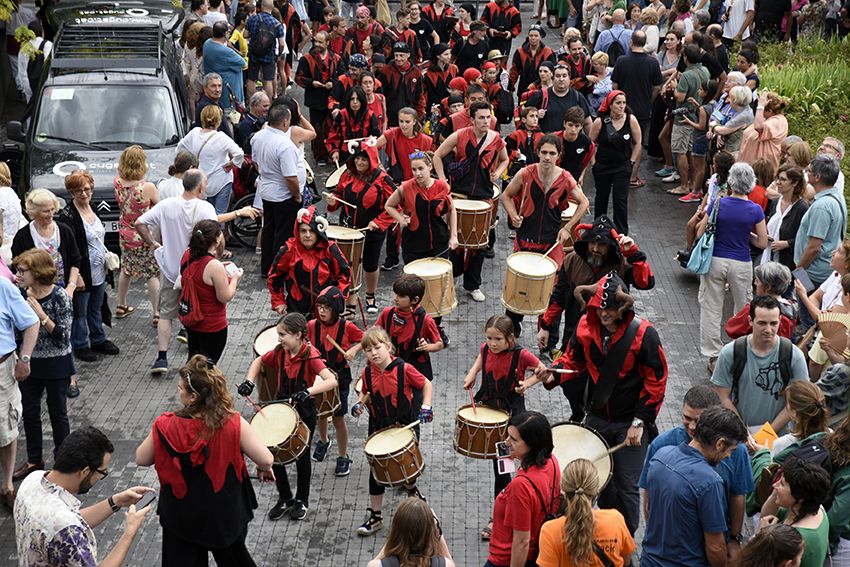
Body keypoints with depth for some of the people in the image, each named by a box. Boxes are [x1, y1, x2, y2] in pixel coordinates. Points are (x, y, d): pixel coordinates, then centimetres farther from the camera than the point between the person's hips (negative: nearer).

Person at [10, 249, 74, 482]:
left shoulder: (59, 296, -18)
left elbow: (63, 336, -19)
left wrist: (41, 315, -27)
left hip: (56, 364, -5)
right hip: (29, 362, 5)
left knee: (57, 413, 10)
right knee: (29, 412, 14)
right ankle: (34, 460, 31)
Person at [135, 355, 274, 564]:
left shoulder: (165, 427, -22)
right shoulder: (233, 424, -25)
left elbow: (141, 459, -6)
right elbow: (266, 460, -21)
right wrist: (264, 470, 3)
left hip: (180, 518, 0)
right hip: (226, 515, 0)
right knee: (234, 557, 26)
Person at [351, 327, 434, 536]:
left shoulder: (404, 369, -17)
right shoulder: (368, 373, -5)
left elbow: (426, 384, -4)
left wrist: (426, 406, -16)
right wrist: (360, 403, -5)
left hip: (405, 425, -3)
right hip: (378, 428, 3)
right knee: (376, 472, 6)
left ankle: (412, 490, 44)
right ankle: (375, 517, 16)